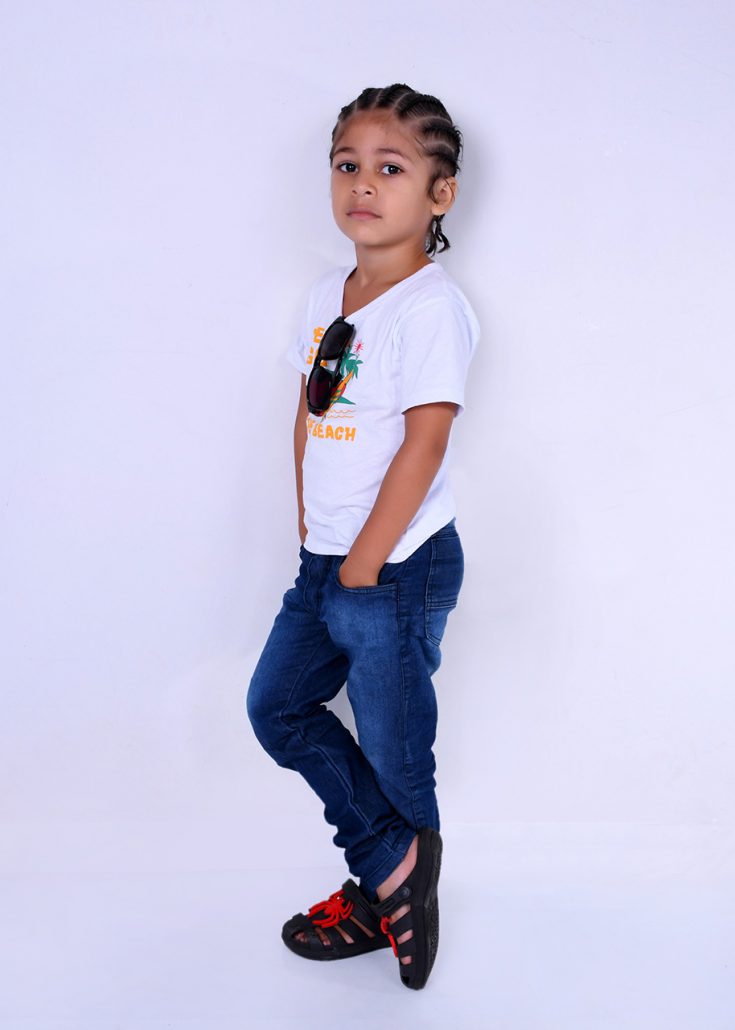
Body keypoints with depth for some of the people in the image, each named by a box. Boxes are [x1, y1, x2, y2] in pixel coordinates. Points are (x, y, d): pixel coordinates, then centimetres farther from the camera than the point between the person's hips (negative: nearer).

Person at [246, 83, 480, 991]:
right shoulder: (328, 293, 8)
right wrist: (309, 530, 9)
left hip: (399, 567, -9)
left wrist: (364, 565, -16)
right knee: (277, 703, 14)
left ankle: (385, 890, 29)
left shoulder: (431, 305, -17)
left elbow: (424, 444, -20)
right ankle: (391, 865, 21)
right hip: (324, 561, 9)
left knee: (391, 741, 6)